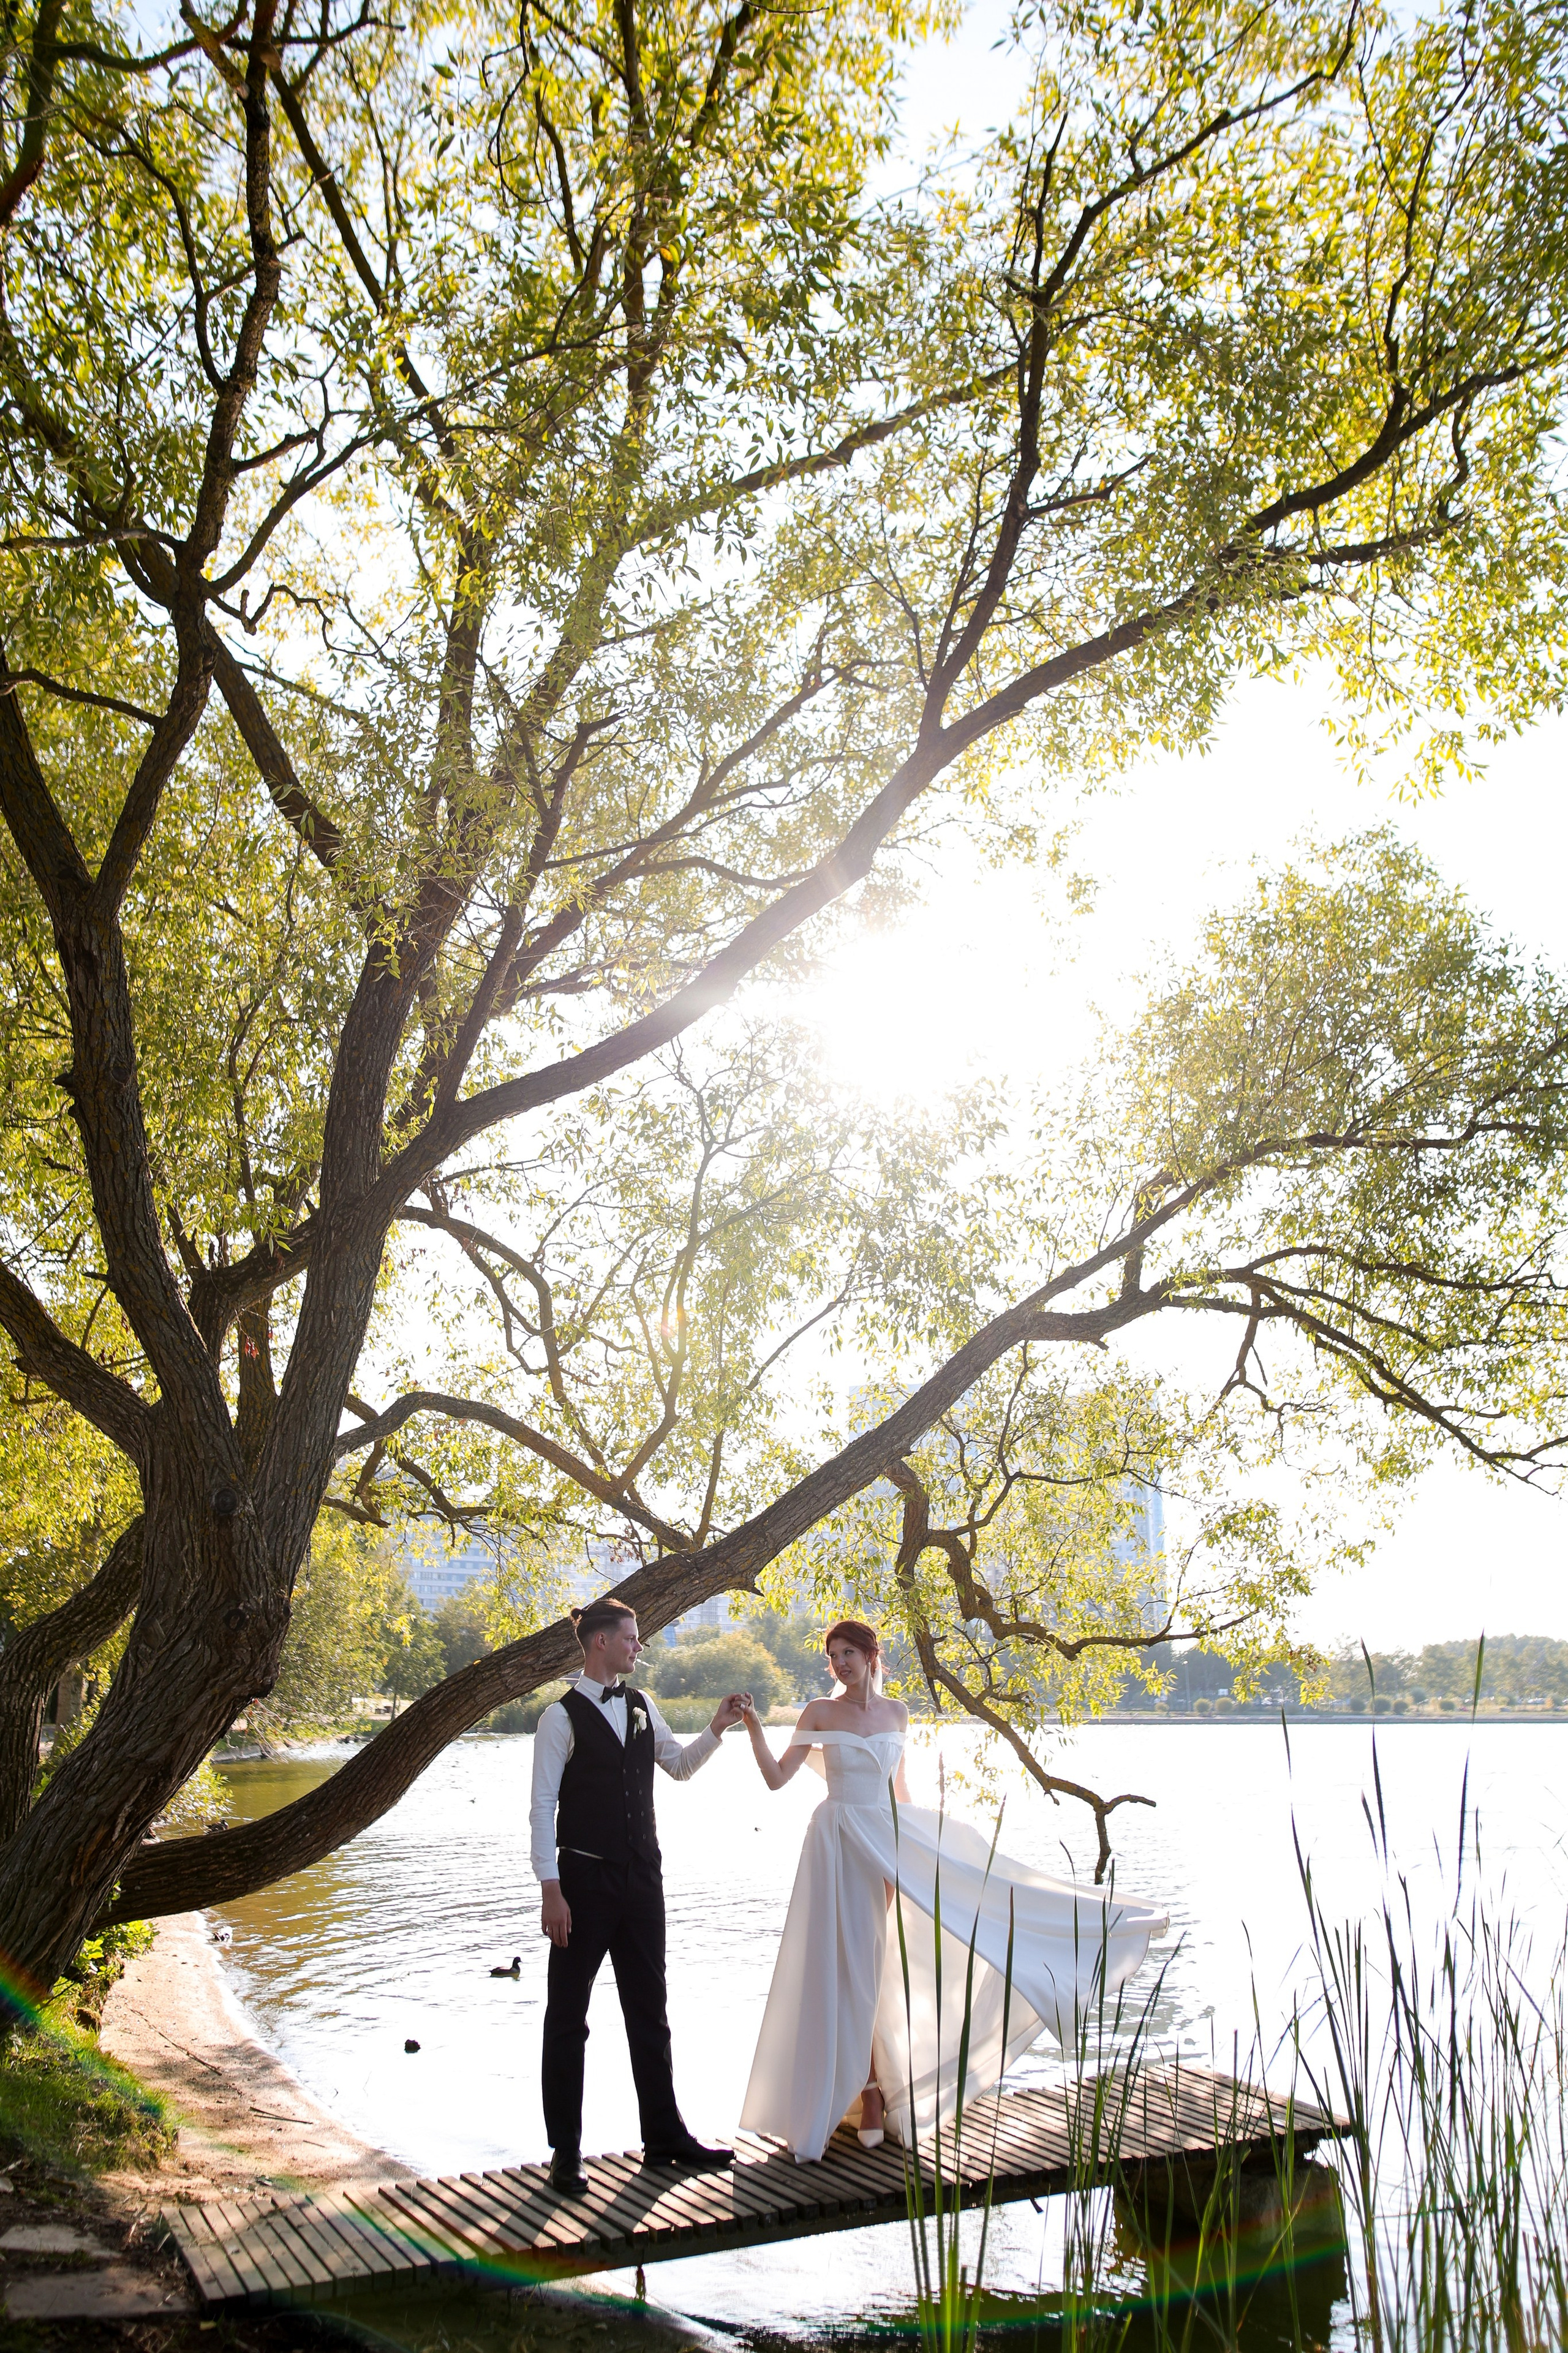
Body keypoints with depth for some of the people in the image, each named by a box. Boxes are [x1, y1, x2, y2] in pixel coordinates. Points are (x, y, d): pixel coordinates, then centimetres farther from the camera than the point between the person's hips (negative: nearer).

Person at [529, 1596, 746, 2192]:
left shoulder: (641, 1706, 9)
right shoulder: (562, 1716, -11)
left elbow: (679, 1765, 22)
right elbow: (542, 1806, -13)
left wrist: (718, 1727, 7)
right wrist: (551, 1890, -17)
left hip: (642, 1876, 6)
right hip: (585, 1879, -6)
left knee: (650, 2011, 14)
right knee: (568, 2016, 6)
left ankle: (664, 2136, 25)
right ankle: (565, 2149, 17)